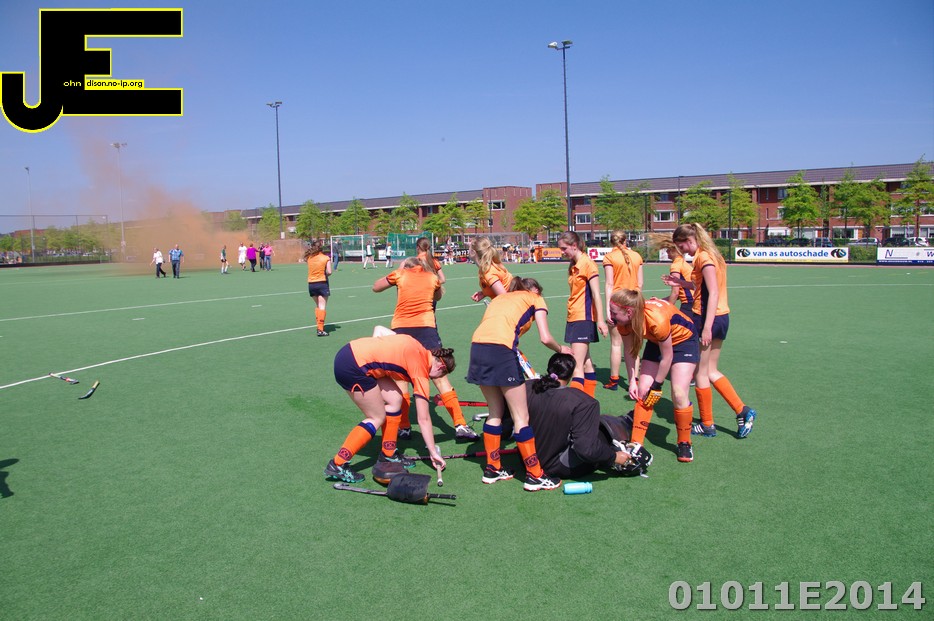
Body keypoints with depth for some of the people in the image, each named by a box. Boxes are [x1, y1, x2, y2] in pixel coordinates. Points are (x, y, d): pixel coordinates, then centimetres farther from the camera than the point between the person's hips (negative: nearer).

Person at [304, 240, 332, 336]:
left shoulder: (309, 258, -1)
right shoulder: (326, 258, -9)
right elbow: (329, 272, -11)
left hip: (311, 284, 4)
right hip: (322, 283, -4)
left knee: (317, 305, 22)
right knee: (322, 306, -3)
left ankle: (318, 324, 24)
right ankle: (320, 329, -10)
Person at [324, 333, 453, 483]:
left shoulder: (419, 350, 12)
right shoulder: (421, 371, -6)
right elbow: (423, 419, -3)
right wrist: (434, 453, 4)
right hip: (353, 366, -9)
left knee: (394, 399, 11)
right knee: (377, 418, 2)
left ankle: (388, 454, 23)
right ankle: (337, 465, 1)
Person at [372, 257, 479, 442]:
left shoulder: (400, 274, 10)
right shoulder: (432, 277, 14)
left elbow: (375, 287, 22)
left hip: (400, 328, 0)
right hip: (426, 327, 0)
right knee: (440, 377, 1)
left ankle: (404, 427, 13)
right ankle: (460, 425, -2)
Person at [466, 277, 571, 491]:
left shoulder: (500, 297, 33)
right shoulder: (535, 299, 17)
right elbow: (545, 338, 4)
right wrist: (561, 349, 23)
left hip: (477, 345, 6)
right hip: (501, 349, -6)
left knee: (495, 412, 20)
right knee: (521, 417, 4)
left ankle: (492, 468, 26)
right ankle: (534, 475, 10)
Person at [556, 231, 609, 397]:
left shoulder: (587, 263, -11)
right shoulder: (573, 266, 13)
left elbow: (596, 294, -15)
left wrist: (600, 320, -18)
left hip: (584, 317, -9)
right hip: (573, 317, 9)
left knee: (577, 365, -13)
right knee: (586, 362, 14)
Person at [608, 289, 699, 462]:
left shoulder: (656, 319, -41)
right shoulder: (623, 321, -23)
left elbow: (666, 357, -27)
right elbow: (630, 351, -6)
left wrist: (656, 386, -17)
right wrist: (633, 381, -11)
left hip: (683, 340, -5)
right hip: (656, 342, 6)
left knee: (679, 394, -15)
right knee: (642, 390, -6)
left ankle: (684, 444, 7)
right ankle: (636, 444, 1)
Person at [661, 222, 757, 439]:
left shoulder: (703, 257, -14)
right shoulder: (712, 255, 13)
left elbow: (714, 293, -20)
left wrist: (706, 327, -23)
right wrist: (681, 283, 13)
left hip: (707, 318, -9)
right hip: (722, 317, 9)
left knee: (700, 373, 4)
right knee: (711, 371, 17)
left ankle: (707, 425, 13)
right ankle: (742, 411, 12)